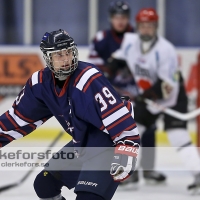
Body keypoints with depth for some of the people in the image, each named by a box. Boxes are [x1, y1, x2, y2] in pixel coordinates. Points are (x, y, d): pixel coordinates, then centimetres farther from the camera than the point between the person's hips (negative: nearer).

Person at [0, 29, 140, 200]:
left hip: (109, 142, -8)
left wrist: (126, 150, -38)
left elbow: (119, 116, -31)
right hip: (83, 142, 8)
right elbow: (19, 116, 8)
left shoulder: (89, 80, -28)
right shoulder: (41, 83, -5)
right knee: (44, 184, 13)